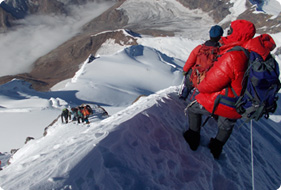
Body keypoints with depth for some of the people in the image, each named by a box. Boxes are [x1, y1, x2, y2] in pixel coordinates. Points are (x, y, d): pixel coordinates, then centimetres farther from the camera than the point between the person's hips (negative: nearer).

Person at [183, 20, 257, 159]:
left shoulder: (232, 57, -30)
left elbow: (211, 84, -24)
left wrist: (200, 86, -3)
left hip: (221, 103, -7)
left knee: (193, 108, 19)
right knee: (226, 127, 32)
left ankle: (193, 139, 30)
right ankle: (217, 148, 52)